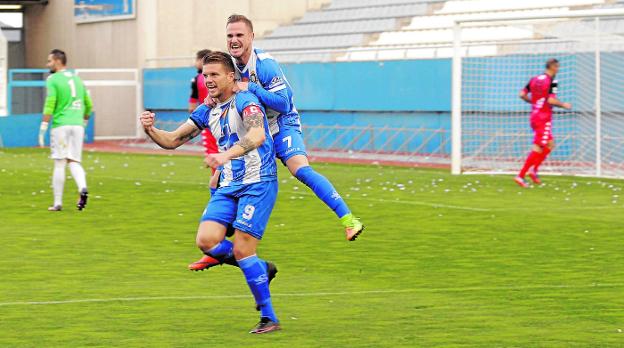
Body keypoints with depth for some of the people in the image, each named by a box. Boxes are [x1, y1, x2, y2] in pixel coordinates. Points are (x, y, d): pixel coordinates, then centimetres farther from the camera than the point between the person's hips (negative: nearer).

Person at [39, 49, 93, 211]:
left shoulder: (53, 80, -4)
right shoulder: (77, 79, 16)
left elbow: (49, 105, -13)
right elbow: (88, 105, 20)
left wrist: (43, 129, -12)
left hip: (60, 125, -5)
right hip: (77, 125, 5)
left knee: (59, 164, 1)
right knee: (74, 162, 7)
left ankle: (57, 203, 5)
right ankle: (82, 187, -21)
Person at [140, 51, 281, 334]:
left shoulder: (245, 101, -12)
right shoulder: (207, 112, 12)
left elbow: (257, 135, -32)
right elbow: (172, 140, 13)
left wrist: (227, 154, -48)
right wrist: (150, 130, -8)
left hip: (257, 183, -7)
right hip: (228, 186, 7)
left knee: (242, 250, -14)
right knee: (206, 241, -13)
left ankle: (269, 318, -1)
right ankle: (260, 268, 12)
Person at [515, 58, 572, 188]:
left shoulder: (534, 79, 9)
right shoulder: (552, 82, -12)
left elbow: (522, 95, 7)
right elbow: (551, 100, -21)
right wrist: (563, 105, -6)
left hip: (534, 114, 8)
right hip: (544, 117, -8)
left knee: (550, 144, 18)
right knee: (538, 148, -6)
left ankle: (534, 169, 8)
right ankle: (520, 176, -9)